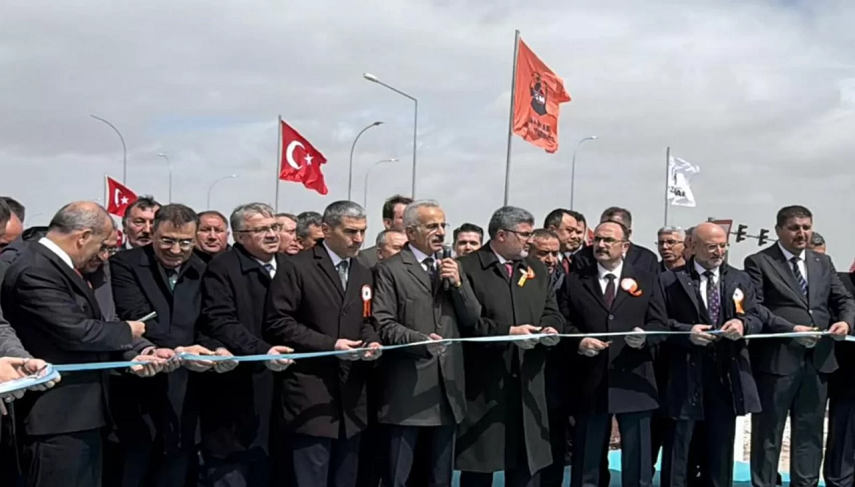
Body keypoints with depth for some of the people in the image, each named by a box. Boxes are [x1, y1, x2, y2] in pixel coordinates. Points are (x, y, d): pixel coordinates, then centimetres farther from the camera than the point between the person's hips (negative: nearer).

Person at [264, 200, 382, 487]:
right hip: (311, 398, -7)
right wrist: (329, 344, -18)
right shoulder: (297, 268, -7)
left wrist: (372, 342, -2)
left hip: (351, 397, 7)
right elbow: (278, 323, -13)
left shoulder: (363, 274, 16)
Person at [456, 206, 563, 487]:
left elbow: (552, 312, 15)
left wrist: (551, 328, -8)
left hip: (527, 382, 6)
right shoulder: (468, 268, -7)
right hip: (484, 384, -6)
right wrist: (508, 332, -20)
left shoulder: (537, 269, 15)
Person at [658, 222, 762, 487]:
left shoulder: (740, 279, 12)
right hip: (686, 373, -3)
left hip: (727, 373, 4)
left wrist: (743, 323, -17)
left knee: (721, 445, 12)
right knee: (678, 446, 3)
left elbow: (757, 318, 5)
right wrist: (687, 331, -20)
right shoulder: (670, 280, 0)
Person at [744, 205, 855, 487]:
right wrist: (791, 329, -20)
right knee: (768, 434, 4)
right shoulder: (758, 262, -2)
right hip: (776, 359, -5)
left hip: (817, 360, 5)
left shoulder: (823, 263, 15)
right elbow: (754, 307, -11)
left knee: (810, 433, 12)